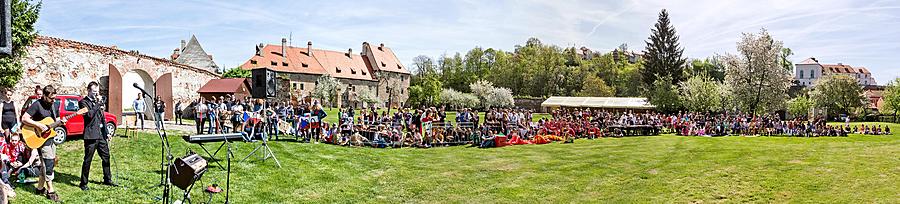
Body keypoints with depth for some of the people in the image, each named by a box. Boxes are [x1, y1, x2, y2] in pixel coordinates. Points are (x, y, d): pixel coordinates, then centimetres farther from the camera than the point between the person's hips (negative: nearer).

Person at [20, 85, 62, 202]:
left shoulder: (53, 106, 9)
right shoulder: (37, 105, -14)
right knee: (48, 163, -9)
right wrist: (39, 125, -24)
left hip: (51, 137, 8)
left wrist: (60, 122, -3)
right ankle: (50, 191, -4)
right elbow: (24, 119, -18)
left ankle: (40, 188, 24)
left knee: (47, 164, 13)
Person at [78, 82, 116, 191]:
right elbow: (89, 114, -21)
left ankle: (107, 179, 23)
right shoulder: (83, 102, -5)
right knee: (87, 160, -2)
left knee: (106, 157, 11)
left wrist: (106, 133, 19)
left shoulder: (98, 101, 18)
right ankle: (83, 183, 8)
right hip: (91, 135, -7)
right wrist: (98, 104, -17)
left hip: (101, 135, 7)